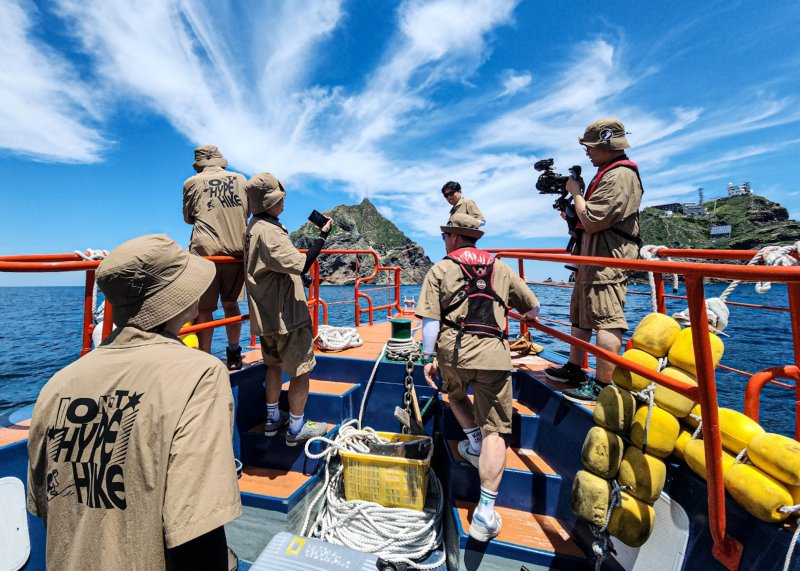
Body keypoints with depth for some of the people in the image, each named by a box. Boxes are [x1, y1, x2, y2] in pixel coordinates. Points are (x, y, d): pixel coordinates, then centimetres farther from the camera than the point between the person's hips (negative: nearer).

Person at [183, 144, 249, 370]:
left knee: (204, 309, 3)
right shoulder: (240, 179, 11)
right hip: (238, 250, 3)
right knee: (230, 302, 16)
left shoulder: (192, 182, 5)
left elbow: (188, 218, 16)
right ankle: (234, 355, 24)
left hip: (206, 250, -3)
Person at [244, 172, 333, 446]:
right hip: (287, 315, -10)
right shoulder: (269, 231, -20)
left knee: (275, 364, 22)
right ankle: (296, 428, 14)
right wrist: (323, 235, -23)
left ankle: (273, 418, 35)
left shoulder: (253, 227, 11)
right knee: (301, 370, 2)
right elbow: (302, 265, -30)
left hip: (265, 314, 10)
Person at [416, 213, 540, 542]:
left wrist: (428, 357, 6)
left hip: (453, 348, 0)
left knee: (455, 394, 34)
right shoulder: (500, 268, 14)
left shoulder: (440, 269, 6)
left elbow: (430, 319, -3)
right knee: (494, 430, 6)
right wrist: (528, 317, 44)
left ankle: (474, 444, 32)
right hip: (493, 353, 1)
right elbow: (533, 308, 21)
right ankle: (485, 514, 8)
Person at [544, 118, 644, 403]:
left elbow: (592, 222, -20)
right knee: (579, 315, 16)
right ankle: (574, 369, 27)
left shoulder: (620, 176, -14)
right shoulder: (609, 173, 20)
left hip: (608, 262, -11)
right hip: (593, 260, 11)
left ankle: (602, 386, -1)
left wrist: (575, 192, -7)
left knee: (606, 321, -8)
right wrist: (573, 211, 10)